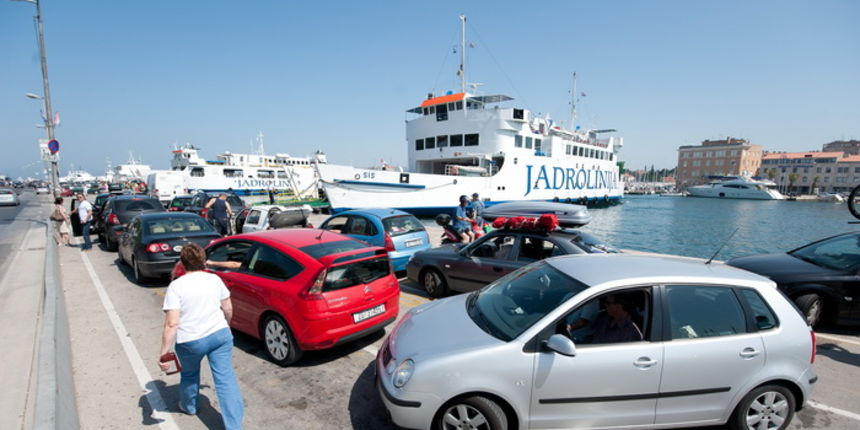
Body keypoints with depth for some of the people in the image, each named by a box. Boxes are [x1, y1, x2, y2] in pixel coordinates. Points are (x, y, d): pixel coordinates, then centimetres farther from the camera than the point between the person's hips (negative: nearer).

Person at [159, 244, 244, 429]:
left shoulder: (176, 286, -11)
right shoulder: (215, 279, 0)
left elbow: (172, 324, -17)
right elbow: (228, 309, 8)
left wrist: (163, 353, -10)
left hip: (190, 341, -1)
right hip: (220, 334, 2)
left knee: (189, 374, 28)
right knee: (226, 379, 3)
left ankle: (189, 406, 52)